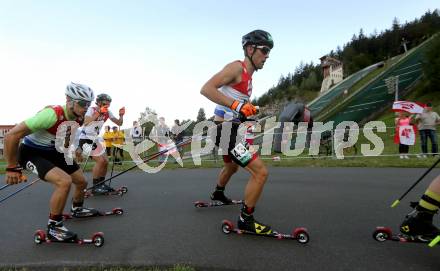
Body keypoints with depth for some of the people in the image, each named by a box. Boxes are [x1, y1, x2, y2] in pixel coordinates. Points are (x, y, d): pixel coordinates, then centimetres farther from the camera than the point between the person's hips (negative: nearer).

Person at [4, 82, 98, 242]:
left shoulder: (78, 118, -9)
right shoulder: (52, 114, -33)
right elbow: (11, 136, -29)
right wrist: (12, 168, -20)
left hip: (54, 152, 8)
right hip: (32, 153, -7)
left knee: (81, 182, 11)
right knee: (64, 181, -29)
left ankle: (77, 209, 42)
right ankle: (54, 228, -9)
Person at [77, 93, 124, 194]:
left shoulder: (108, 112, -1)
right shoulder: (91, 109, -17)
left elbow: (119, 123, -3)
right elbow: (86, 122, -35)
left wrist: (121, 115, -21)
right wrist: (98, 113, -38)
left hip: (95, 140, 7)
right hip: (85, 139, -7)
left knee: (106, 161, 1)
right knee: (100, 160, -19)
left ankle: (101, 183, 17)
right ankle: (95, 186, -7)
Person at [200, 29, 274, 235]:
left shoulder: (248, 75, 15)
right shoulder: (237, 67, -13)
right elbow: (206, 89, -25)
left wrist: (248, 109, 10)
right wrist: (237, 105, -31)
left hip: (230, 129, 11)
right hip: (225, 130, -11)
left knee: (232, 167, 33)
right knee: (260, 172, -13)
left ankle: (218, 193, 60)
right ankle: (246, 220, 3)